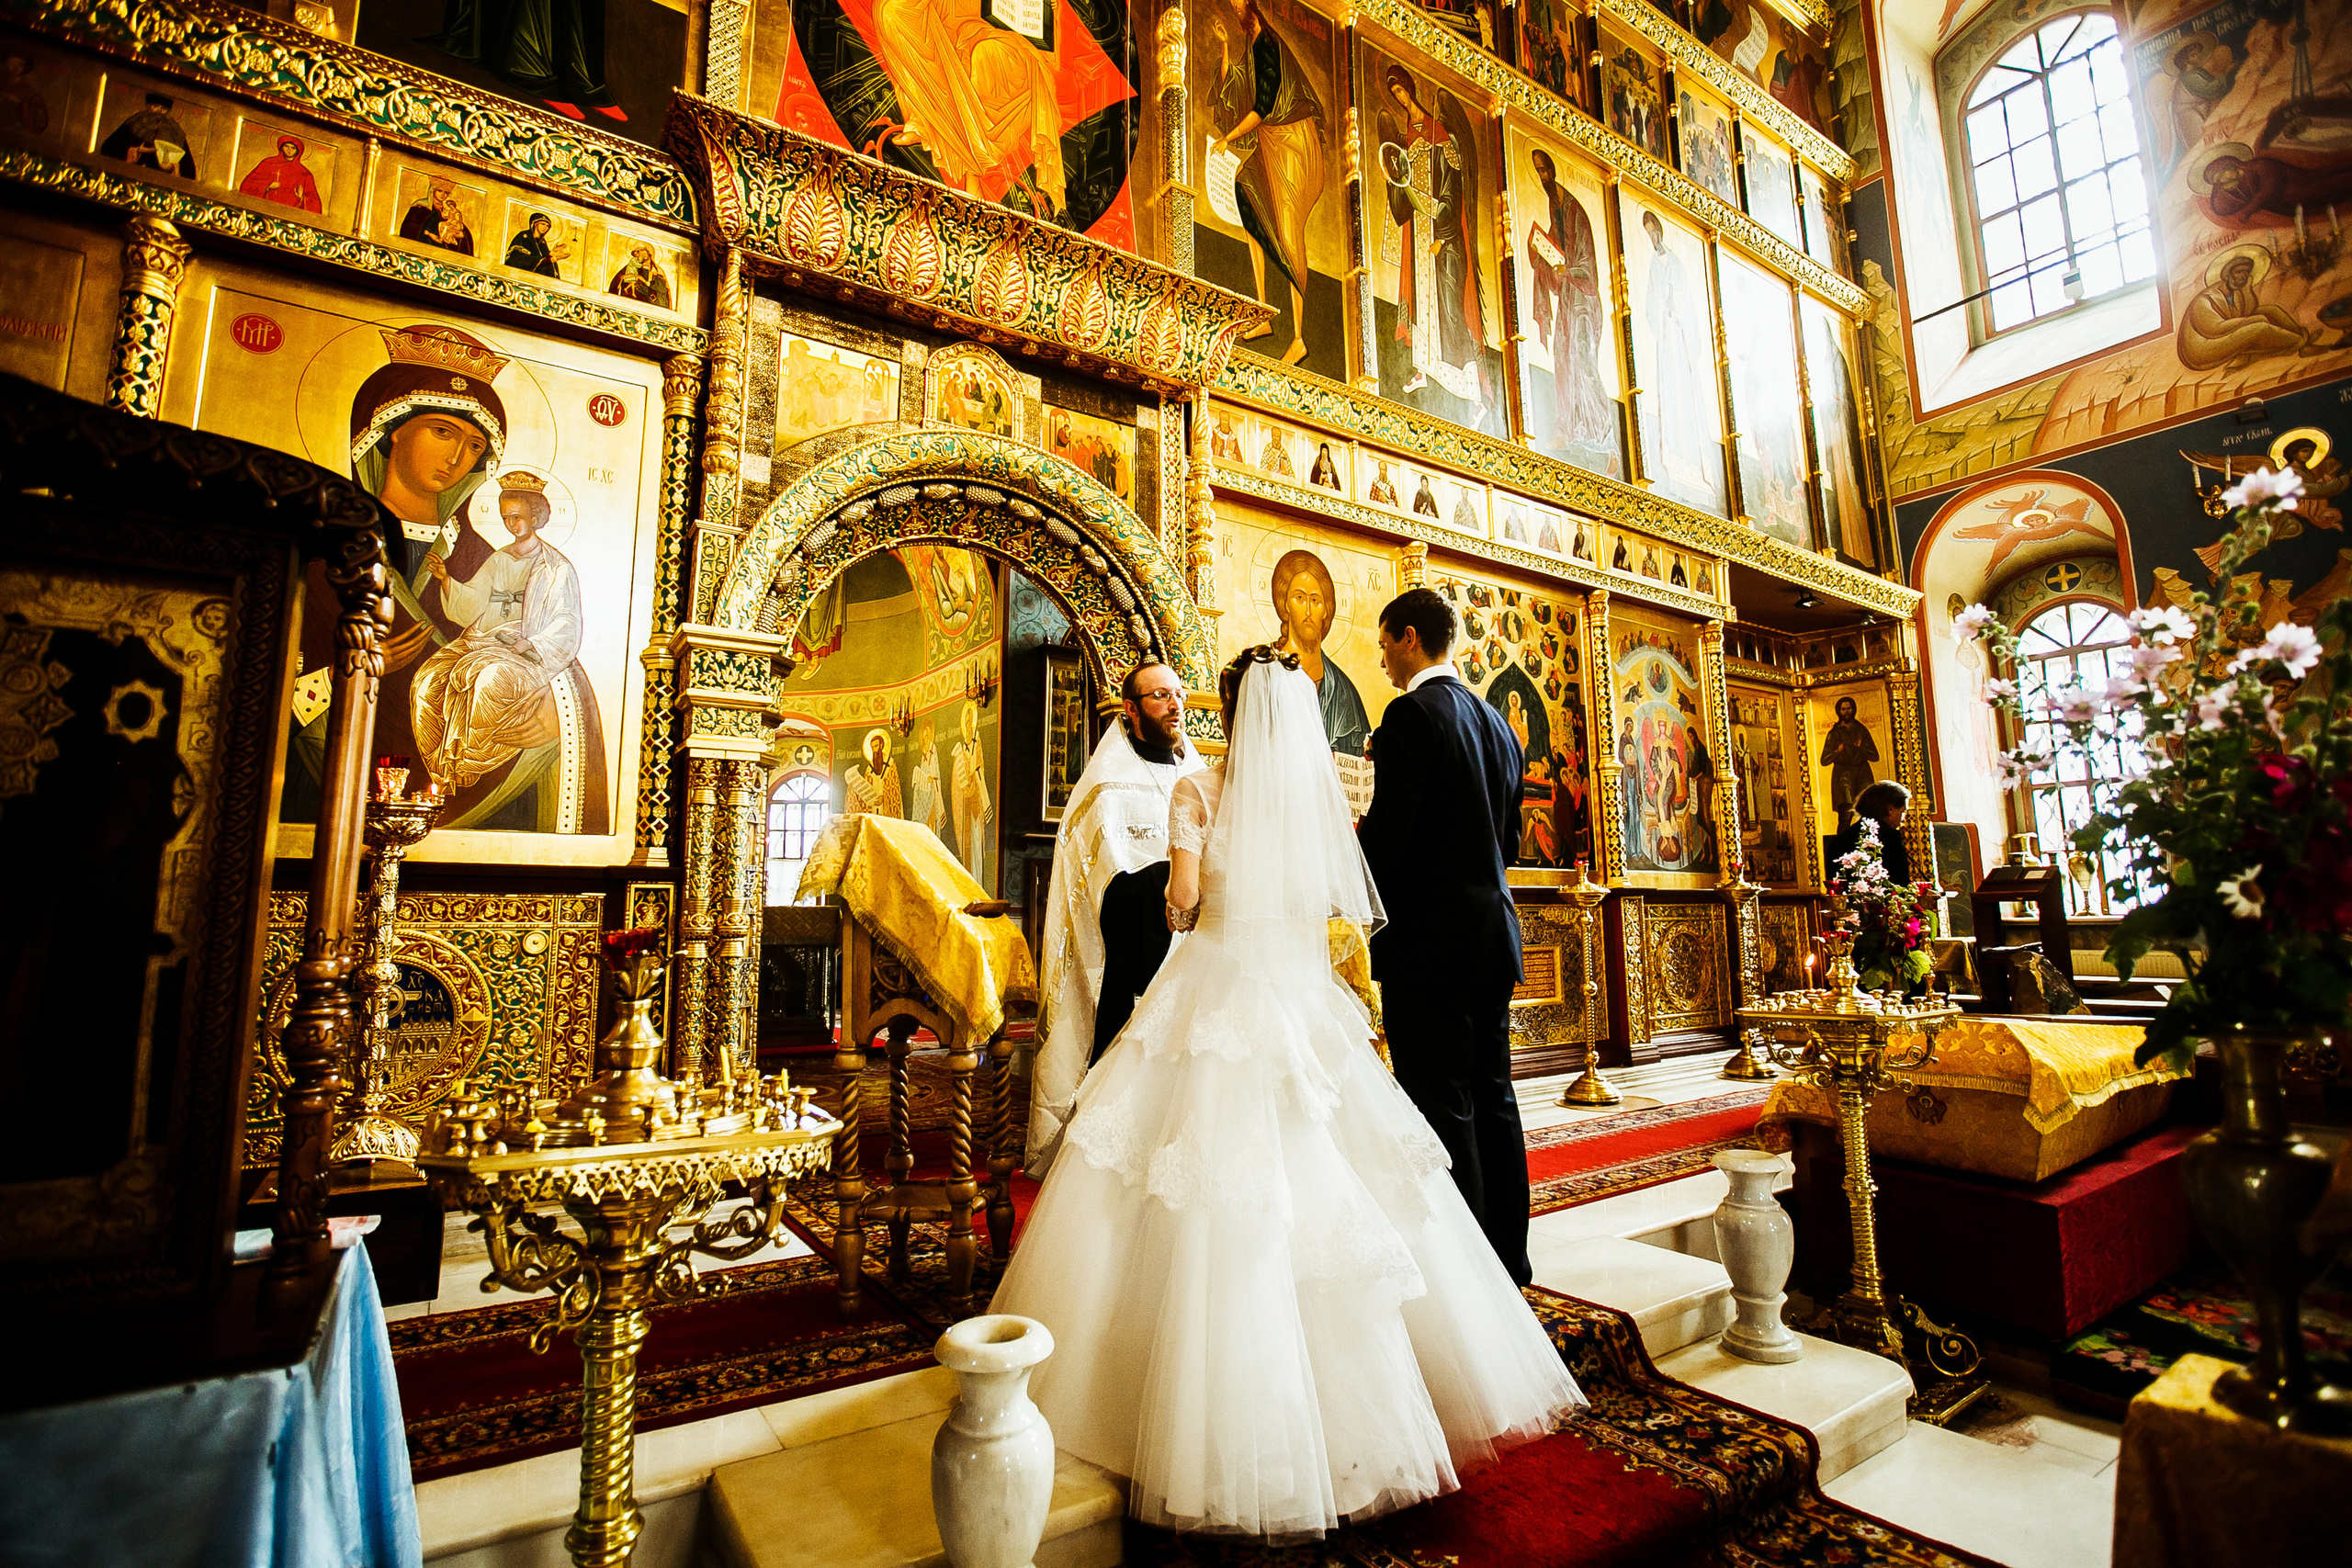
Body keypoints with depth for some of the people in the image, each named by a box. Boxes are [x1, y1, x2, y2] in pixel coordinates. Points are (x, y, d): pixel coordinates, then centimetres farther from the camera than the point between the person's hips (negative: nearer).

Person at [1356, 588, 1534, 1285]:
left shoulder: (1413, 712, -12)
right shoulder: (1497, 723, 14)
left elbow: (1387, 833, -18)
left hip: (1429, 937, -9)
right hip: (1492, 930, 9)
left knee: (1441, 1107, -1)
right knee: (1493, 1099, 16)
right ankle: (1508, 1260, 28)